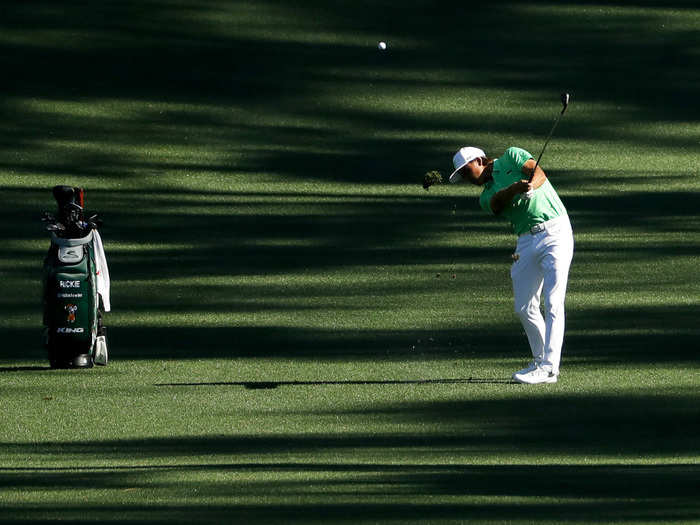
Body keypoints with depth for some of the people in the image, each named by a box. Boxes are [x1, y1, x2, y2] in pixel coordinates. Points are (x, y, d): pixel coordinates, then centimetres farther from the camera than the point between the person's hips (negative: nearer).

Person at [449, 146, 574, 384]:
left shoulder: (511, 157, 8)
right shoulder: (486, 197, 17)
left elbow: (538, 173, -9)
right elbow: (499, 201, -7)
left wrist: (531, 186, -31)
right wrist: (517, 188, -28)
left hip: (555, 232, -7)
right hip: (527, 242, 7)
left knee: (553, 302, -13)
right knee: (524, 308, 6)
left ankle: (549, 367, -17)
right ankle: (540, 360, 22)